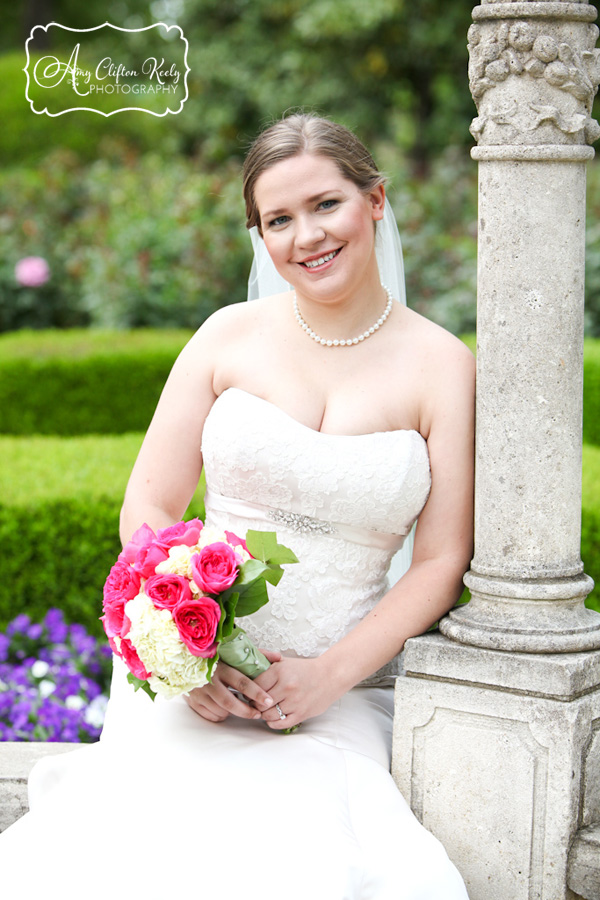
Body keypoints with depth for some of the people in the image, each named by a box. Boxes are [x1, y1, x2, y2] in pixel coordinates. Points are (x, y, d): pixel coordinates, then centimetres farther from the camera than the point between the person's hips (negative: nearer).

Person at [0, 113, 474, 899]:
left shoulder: (442, 366, 3)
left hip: (342, 686, -1)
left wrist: (330, 675, -12)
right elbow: (147, 508, 4)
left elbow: (441, 561, 1)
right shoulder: (230, 338, 6)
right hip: (192, 673, 1)